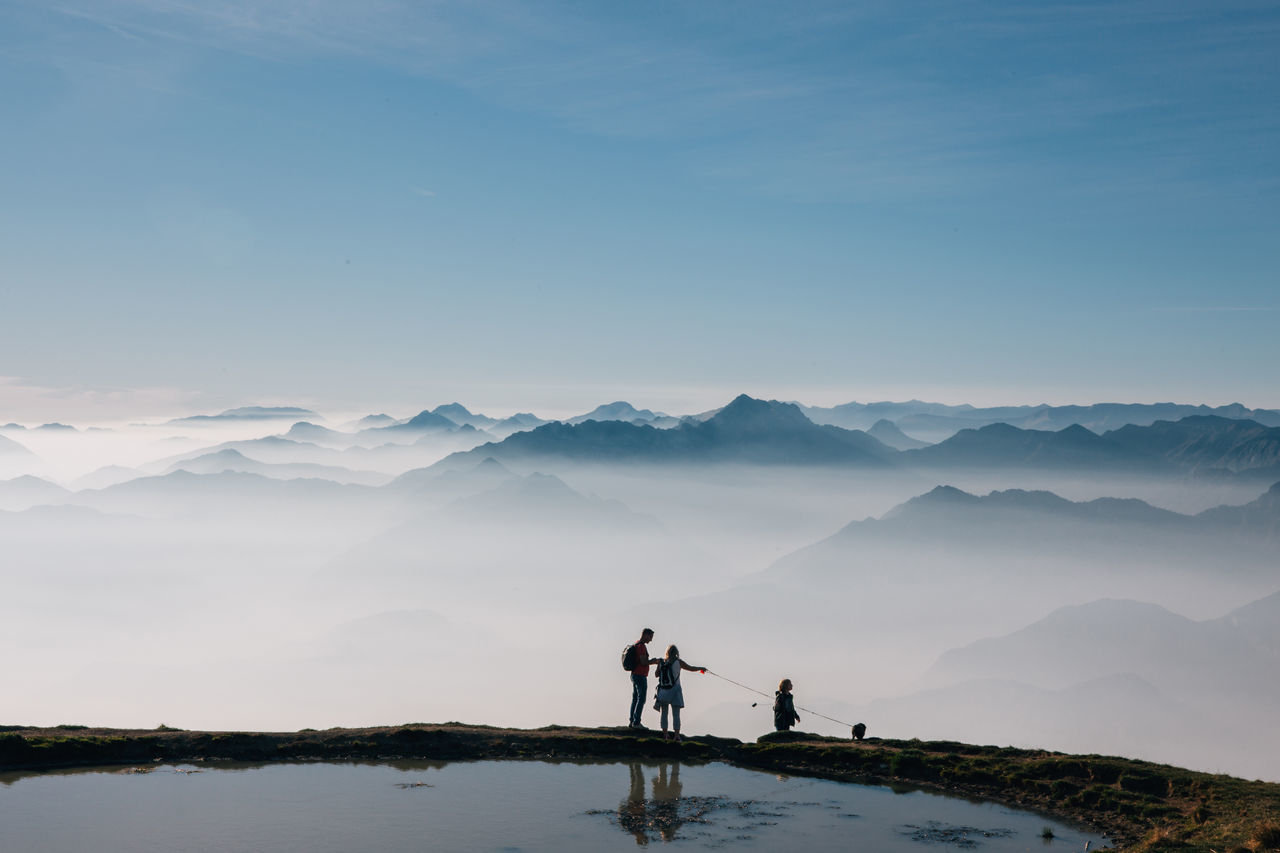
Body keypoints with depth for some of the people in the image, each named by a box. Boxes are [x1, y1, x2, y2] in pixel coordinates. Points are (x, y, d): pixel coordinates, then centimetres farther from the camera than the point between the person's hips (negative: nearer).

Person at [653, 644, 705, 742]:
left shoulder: (661, 662, 2)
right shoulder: (678, 662, -5)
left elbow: (657, 675, 13)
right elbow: (691, 668, 4)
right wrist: (701, 668, 21)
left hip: (663, 691, 3)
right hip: (674, 691, -2)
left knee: (664, 713, 13)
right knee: (676, 714, 0)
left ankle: (664, 734, 14)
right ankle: (677, 735, -5)